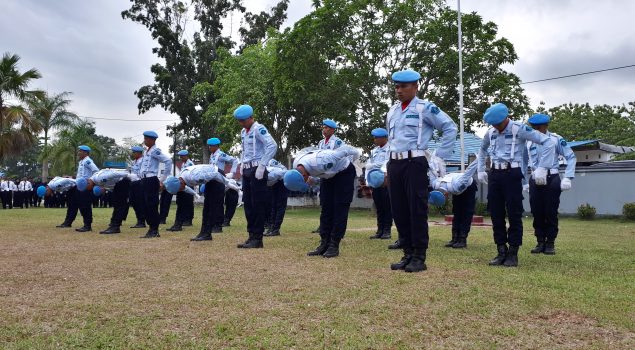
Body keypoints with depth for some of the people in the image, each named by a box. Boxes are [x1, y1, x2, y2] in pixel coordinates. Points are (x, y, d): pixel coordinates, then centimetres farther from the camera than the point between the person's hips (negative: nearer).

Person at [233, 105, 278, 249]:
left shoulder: (258, 129, -10)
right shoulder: (243, 132, 16)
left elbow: (273, 146, -21)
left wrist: (262, 166, -21)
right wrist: (243, 166, 16)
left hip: (257, 170, -9)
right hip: (246, 170, 9)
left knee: (257, 205, -4)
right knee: (248, 205, 10)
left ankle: (258, 238, 2)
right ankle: (251, 236, 17)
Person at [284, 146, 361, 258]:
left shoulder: (320, 162, -40)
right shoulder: (297, 165, -19)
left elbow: (345, 150, -25)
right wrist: (312, 179, -7)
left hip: (344, 172, -7)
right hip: (328, 175, 7)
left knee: (340, 209, -10)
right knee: (326, 209, 2)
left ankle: (334, 245, -8)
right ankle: (324, 244, 5)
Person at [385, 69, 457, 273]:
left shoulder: (425, 108, -3)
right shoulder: (392, 111, 16)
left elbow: (450, 128, -3)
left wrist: (440, 157, -5)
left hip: (415, 163, -6)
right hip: (394, 164, 7)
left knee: (417, 211, -4)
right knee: (399, 211, 7)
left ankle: (419, 258, 4)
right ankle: (408, 254, 17)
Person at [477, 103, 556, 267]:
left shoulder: (519, 129, -7)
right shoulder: (490, 132, 11)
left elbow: (548, 142, -10)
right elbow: (482, 150, 32)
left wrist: (542, 168, -15)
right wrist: (481, 170, 23)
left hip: (512, 174, -5)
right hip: (494, 174, 6)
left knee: (514, 214, -2)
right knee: (496, 214, 6)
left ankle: (513, 253, 7)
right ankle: (501, 251, 15)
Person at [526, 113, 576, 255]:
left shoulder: (556, 139, -4)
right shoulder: (529, 142, 7)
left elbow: (571, 157, -2)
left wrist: (568, 178, -9)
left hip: (552, 180, -3)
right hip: (535, 180, 3)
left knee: (551, 213, 1)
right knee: (537, 213, 4)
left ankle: (550, 243, 11)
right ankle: (540, 242, 15)